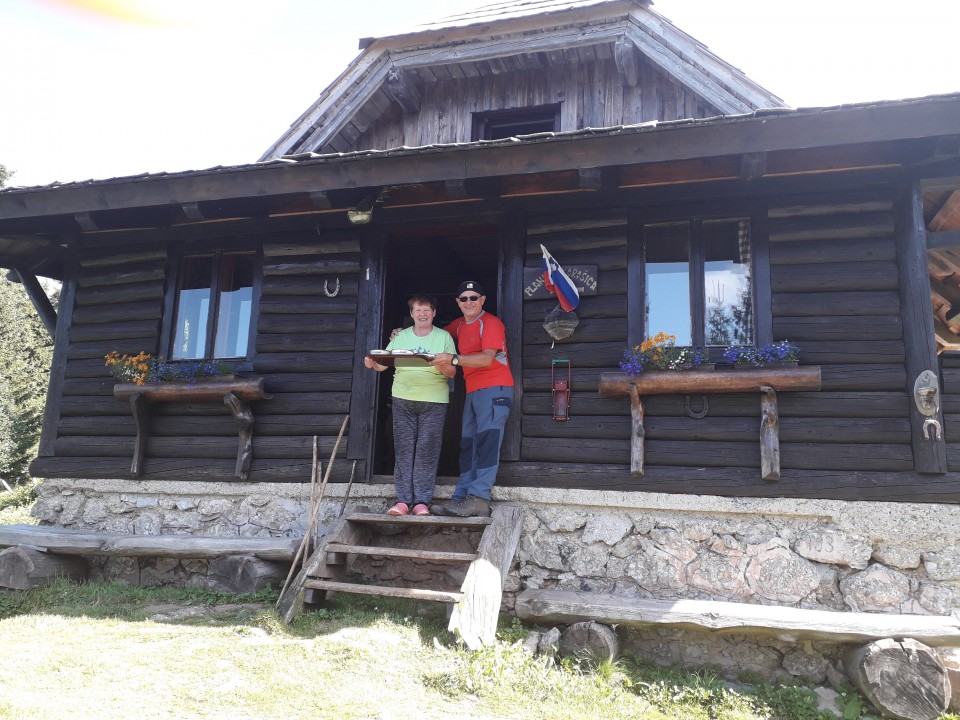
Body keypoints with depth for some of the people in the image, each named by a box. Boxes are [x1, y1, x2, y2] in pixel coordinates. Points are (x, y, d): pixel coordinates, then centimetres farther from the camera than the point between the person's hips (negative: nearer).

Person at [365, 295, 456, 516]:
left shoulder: (444, 337, 5)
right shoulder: (401, 336, 13)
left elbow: (452, 373, 1)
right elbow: (383, 363, 7)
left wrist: (443, 367, -21)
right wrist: (372, 363, -14)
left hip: (434, 400, -2)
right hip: (403, 399, 2)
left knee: (427, 450, -3)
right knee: (403, 449, 1)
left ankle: (422, 500, 2)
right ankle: (403, 499, 5)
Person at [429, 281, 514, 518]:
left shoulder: (491, 322, -8)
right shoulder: (459, 325, 15)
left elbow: (487, 358, -20)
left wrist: (453, 359, -28)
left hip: (495, 388, -8)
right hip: (473, 391, 8)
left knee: (487, 442, -14)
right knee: (468, 446, 6)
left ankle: (479, 498, -18)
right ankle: (461, 498, 8)